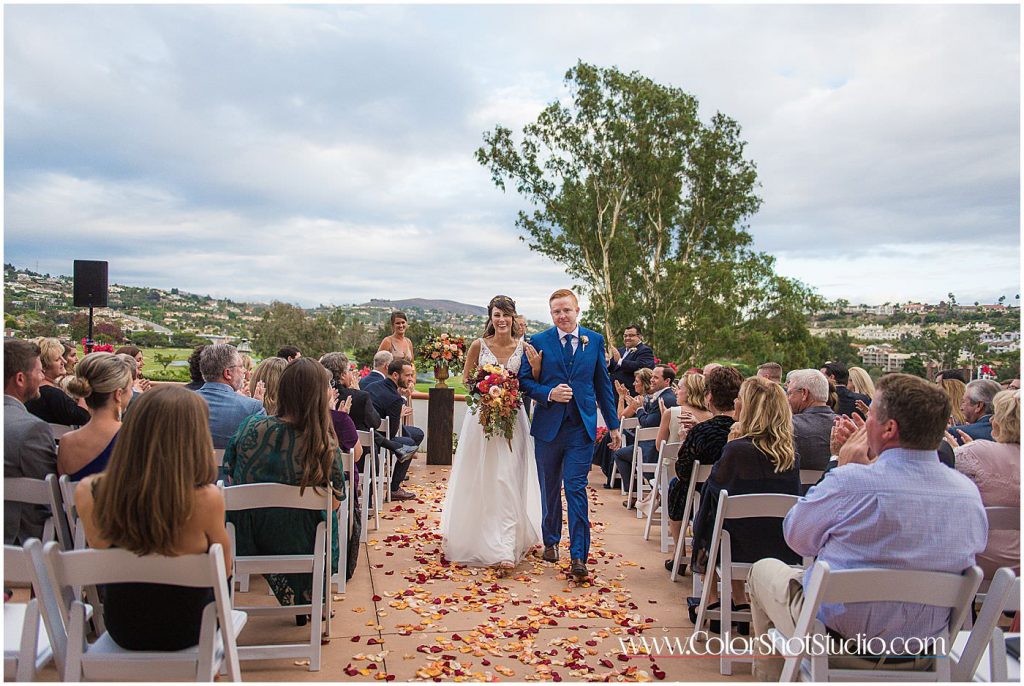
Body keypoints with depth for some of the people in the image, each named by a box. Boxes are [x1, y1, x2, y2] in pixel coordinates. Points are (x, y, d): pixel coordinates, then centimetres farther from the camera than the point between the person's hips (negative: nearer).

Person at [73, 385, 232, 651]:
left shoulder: (89, 492, -21)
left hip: (121, 630, 3)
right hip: (184, 631, -2)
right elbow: (225, 566, -12)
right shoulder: (205, 499, -32)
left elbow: (99, 550, 1)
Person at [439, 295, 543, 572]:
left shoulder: (523, 347, 0)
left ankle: (505, 549, 0)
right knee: (479, 482, 8)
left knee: (507, 482, -4)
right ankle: (475, 538, 27)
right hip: (482, 417, 0)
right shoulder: (479, 345, -1)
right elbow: (465, 378, 9)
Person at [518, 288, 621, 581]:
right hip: (548, 425, 1)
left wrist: (613, 425, 8)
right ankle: (551, 541, 33)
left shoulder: (595, 340, 5)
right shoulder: (539, 342, 1)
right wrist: (549, 394, -17)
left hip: (582, 426, -1)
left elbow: (603, 384, 8)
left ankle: (578, 556, -2)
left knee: (576, 489, -6)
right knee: (549, 488, 14)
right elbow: (525, 380, 1)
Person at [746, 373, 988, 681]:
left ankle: (770, 673, 39)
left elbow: (797, 537, -10)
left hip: (834, 637, -6)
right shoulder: (969, 491, -9)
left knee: (763, 569, 21)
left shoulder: (849, 481, -29)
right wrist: (866, 467, 5)